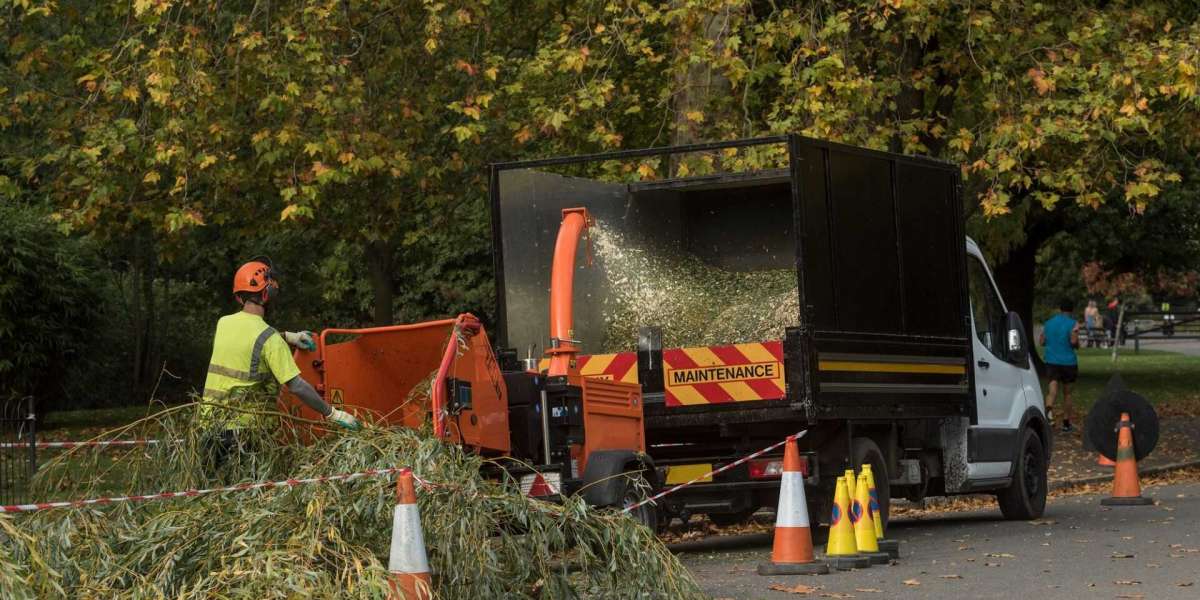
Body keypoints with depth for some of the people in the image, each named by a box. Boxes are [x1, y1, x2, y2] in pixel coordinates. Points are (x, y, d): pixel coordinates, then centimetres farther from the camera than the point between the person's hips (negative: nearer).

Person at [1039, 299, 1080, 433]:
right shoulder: (1072, 324, -6)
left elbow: (1042, 341, 11)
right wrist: (1077, 344, 5)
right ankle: (1066, 424, 18)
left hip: (1052, 361, 2)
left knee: (1053, 390, -9)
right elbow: (1074, 341, -18)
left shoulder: (1048, 323, 8)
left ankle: (1049, 409, -41)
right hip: (1068, 362, -2)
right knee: (1067, 393, 11)